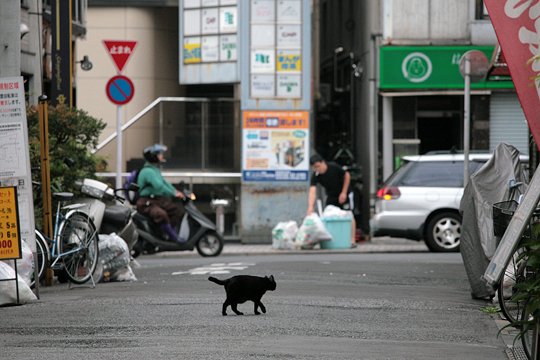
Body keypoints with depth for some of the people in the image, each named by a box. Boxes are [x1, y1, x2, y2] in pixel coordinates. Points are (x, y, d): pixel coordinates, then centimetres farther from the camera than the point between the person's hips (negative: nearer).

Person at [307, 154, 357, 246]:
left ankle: (352, 241, -6)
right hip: (331, 196, 3)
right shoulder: (315, 176, -21)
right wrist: (310, 207, -46)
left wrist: (344, 193, -13)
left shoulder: (334, 167, -26)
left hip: (343, 194, -3)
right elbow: (312, 191, -32)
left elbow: (347, 175, -11)